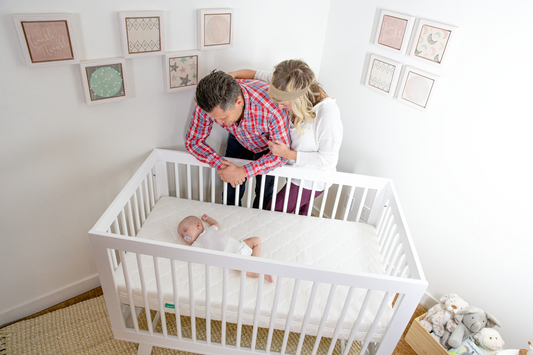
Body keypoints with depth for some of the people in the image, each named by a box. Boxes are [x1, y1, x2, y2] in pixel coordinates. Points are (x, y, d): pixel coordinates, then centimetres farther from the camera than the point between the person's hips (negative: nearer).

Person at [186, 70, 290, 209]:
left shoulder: (272, 108, -45)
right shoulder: (208, 104, -34)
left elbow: (281, 154, -32)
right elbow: (193, 141, -19)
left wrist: (243, 172, -40)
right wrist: (219, 164, -36)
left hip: (269, 146, -2)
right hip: (238, 141, 3)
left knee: (264, 195, 9)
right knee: (231, 197, 7)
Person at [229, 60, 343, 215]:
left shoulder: (327, 114, -37)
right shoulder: (289, 88, -19)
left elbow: (327, 160, -27)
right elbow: (257, 74, -2)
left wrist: (288, 154, -28)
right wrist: (233, 74, -18)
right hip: (298, 172, 7)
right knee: (301, 215, 30)